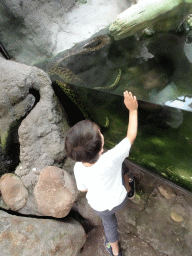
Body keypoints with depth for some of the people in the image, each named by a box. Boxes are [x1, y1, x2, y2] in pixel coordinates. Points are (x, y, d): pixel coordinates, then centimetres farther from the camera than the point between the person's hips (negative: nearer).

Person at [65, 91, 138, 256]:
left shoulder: (79, 169, -32)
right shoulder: (112, 159, -43)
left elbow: (83, 188, -11)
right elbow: (131, 136, -29)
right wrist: (133, 110, -22)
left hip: (99, 206, 1)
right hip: (119, 200, 0)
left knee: (109, 222, 33)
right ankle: (129, 190, 58)